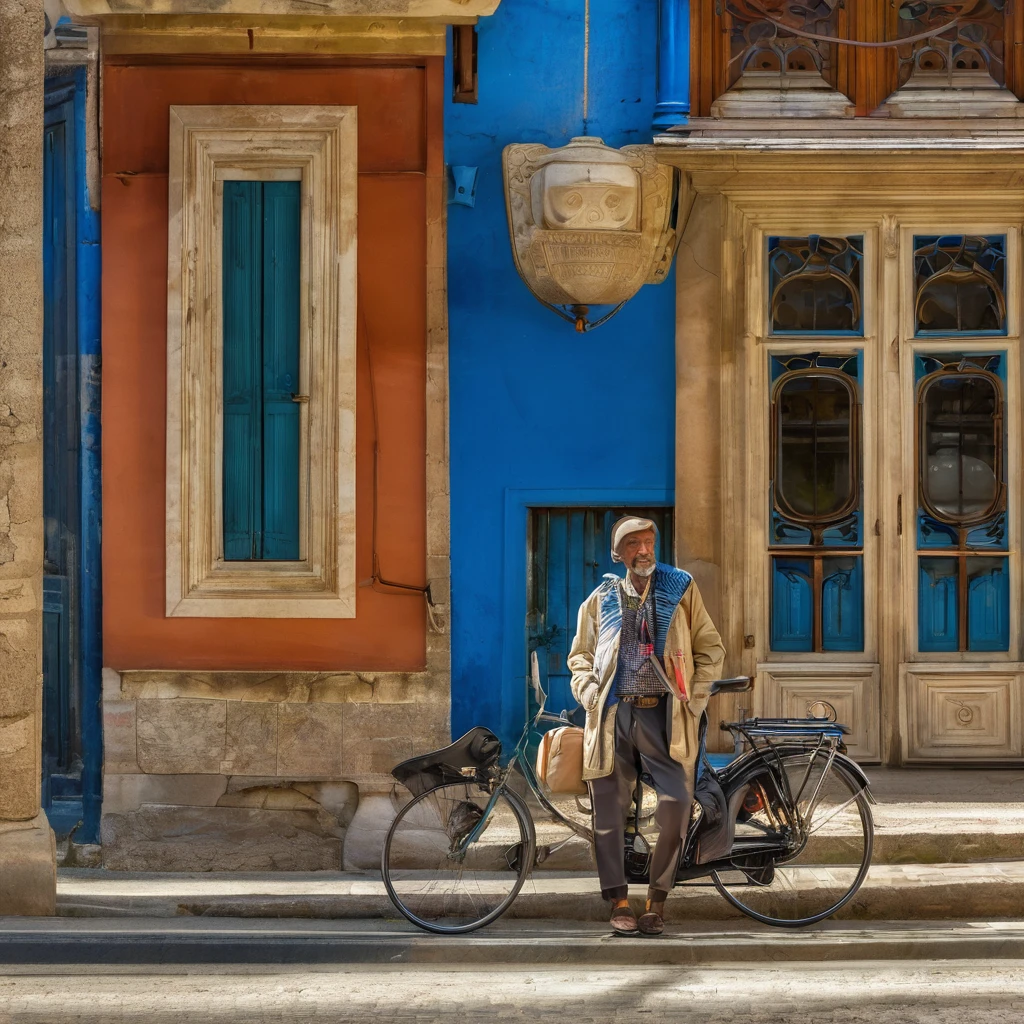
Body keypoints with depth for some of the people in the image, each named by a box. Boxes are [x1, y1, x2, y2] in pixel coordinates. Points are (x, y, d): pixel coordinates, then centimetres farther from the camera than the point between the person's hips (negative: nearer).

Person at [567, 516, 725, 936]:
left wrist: (694, 697, 0)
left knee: (677, 802, -15)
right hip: (614, 714, 2)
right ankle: (619, 900, 9)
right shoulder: (601, 600, 14)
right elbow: (580, 656, 21)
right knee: (609, 808, -2)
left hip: (663, 715, -1)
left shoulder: (681, 590, 10)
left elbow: (711, 649, 11)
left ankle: (656, 898, -1)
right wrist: (589, 693, 2)